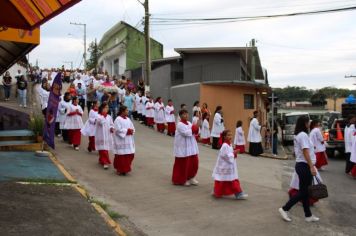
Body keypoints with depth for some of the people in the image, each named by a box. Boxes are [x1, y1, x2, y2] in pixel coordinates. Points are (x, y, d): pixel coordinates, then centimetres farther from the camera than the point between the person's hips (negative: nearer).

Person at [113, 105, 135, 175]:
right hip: (121, 141, -8)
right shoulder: (118, 120, -11)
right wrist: (127, 131, -18)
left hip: (128, 141, 8)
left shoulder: (128, 119, 12)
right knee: (121, 156, -2)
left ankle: (125, 169, 22)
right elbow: (118, 130, -19)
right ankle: (120, 170, 10)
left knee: (130, 155, 8)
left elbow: (132, 128, 14)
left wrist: (131, 131, -8)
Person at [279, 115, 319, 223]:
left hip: (300, 165, 10)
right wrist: (312, 167, -23)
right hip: (304, 166, -10)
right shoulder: (303, 135, -16)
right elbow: (305, 152, -22)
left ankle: (308, 215, 19)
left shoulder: (297, 135, 13)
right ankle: (284, 209, 2)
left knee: (305, 192, 12)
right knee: (303, 192, -2)